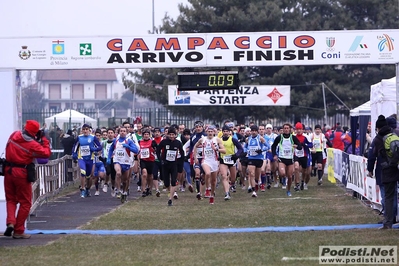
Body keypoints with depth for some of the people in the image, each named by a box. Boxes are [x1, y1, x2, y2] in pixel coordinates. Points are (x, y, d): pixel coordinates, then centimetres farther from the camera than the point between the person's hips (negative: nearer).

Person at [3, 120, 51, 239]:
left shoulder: (14, 135, -1)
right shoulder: (32, 144, -16)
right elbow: (47, 153, -8)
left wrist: (37, 140, 10)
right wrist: (43, 139, 1)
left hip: (8, 171, 5)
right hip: (22, 174, -5)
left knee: (11, 199, 18)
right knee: (25, 202, 8)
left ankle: (10, 222, -6)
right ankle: (19, 231, 8)